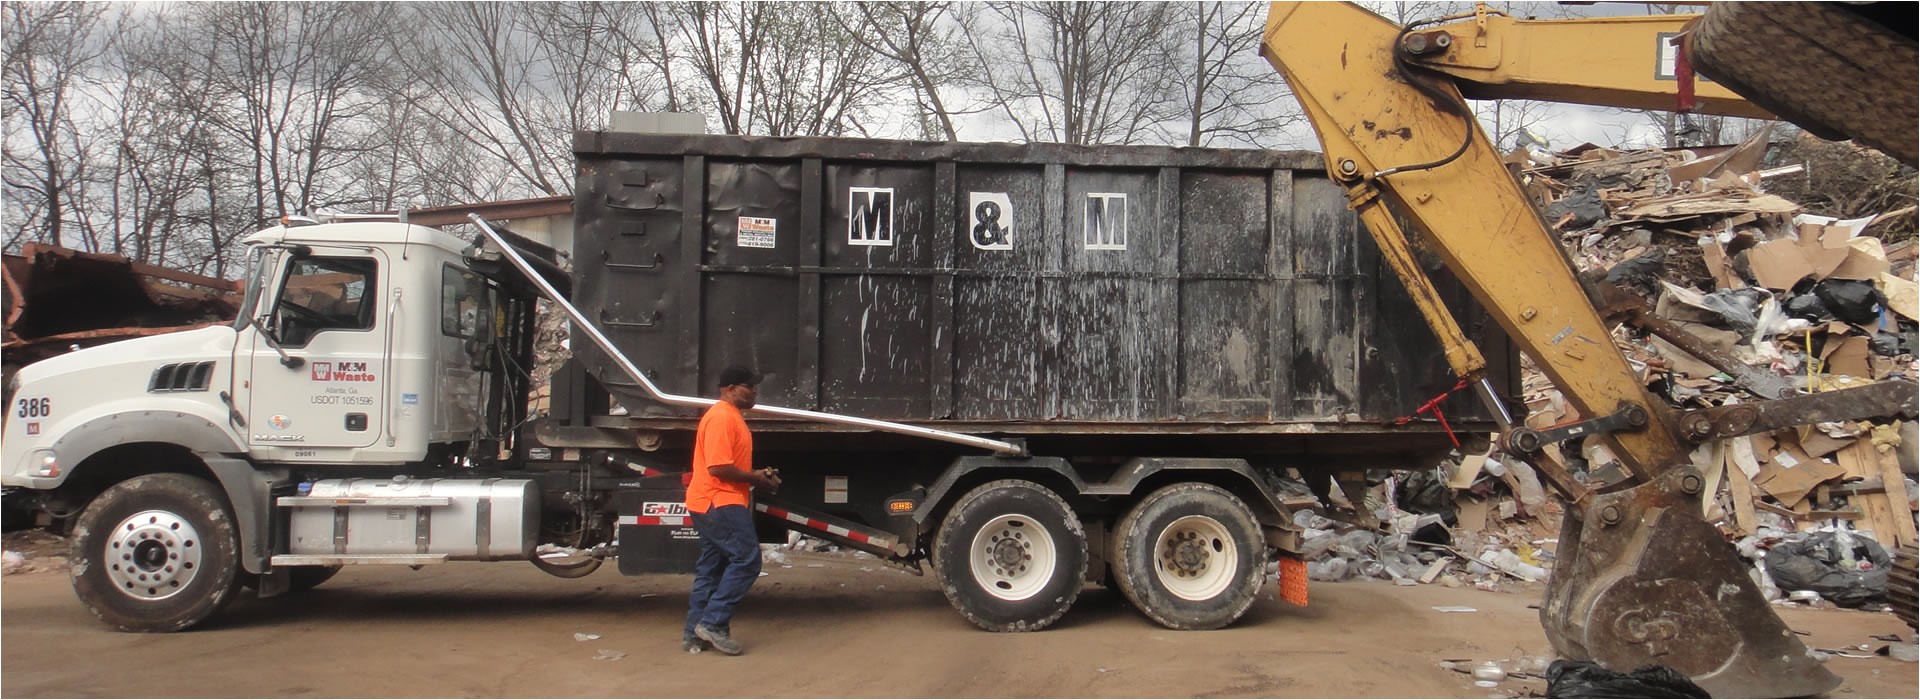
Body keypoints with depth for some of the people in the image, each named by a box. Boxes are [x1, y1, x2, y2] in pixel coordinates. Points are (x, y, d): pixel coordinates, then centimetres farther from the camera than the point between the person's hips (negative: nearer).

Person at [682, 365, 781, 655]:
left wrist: (757, 475, 11)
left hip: (717, 504, 11)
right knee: (746, 559, -10)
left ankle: (695, 634, 15)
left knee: (711, 567, 11)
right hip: (720, 502, -11)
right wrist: (754, 478, -12)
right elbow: (718, 467, -23)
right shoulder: (721, 417, -16)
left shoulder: (731, 416, 18)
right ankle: (714, 622, -7)